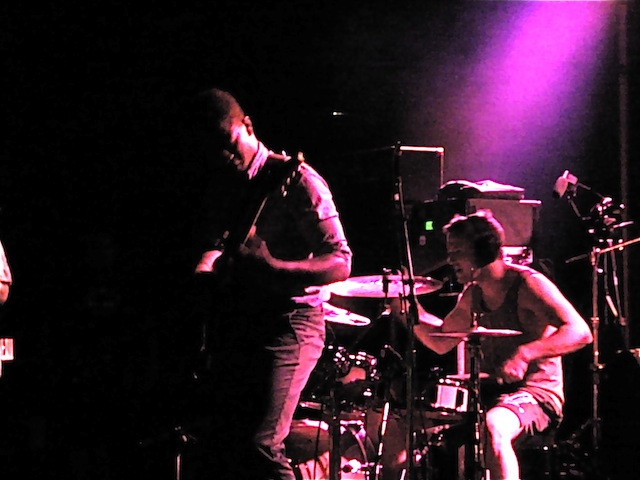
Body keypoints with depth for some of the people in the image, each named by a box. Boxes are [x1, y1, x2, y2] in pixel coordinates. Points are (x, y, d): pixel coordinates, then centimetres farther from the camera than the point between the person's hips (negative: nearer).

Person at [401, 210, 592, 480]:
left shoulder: (526, 285, -15)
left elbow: (580, 333, -24)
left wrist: (524, 353, -36)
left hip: (536, 393, -8)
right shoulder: (472, 295, 9)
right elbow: (441, 342, 21)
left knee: (493, 427, -40)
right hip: (491, 392, 8)